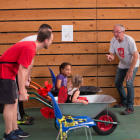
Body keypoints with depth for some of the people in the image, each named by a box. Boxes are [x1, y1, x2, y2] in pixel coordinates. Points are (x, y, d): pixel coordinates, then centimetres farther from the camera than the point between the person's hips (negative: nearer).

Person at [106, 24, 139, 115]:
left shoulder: (129, 40, -29)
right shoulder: (113, 41, -12)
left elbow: (136, 56, -26)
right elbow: (112, 54, -7)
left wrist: (130, 70, -25)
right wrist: (110, 57, -34)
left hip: (133, 65, -6)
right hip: (122, 65, 7)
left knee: (129, 84, -18)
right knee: (117, 83, 10)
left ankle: (130, 108, -8)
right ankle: (124, 102, 32)